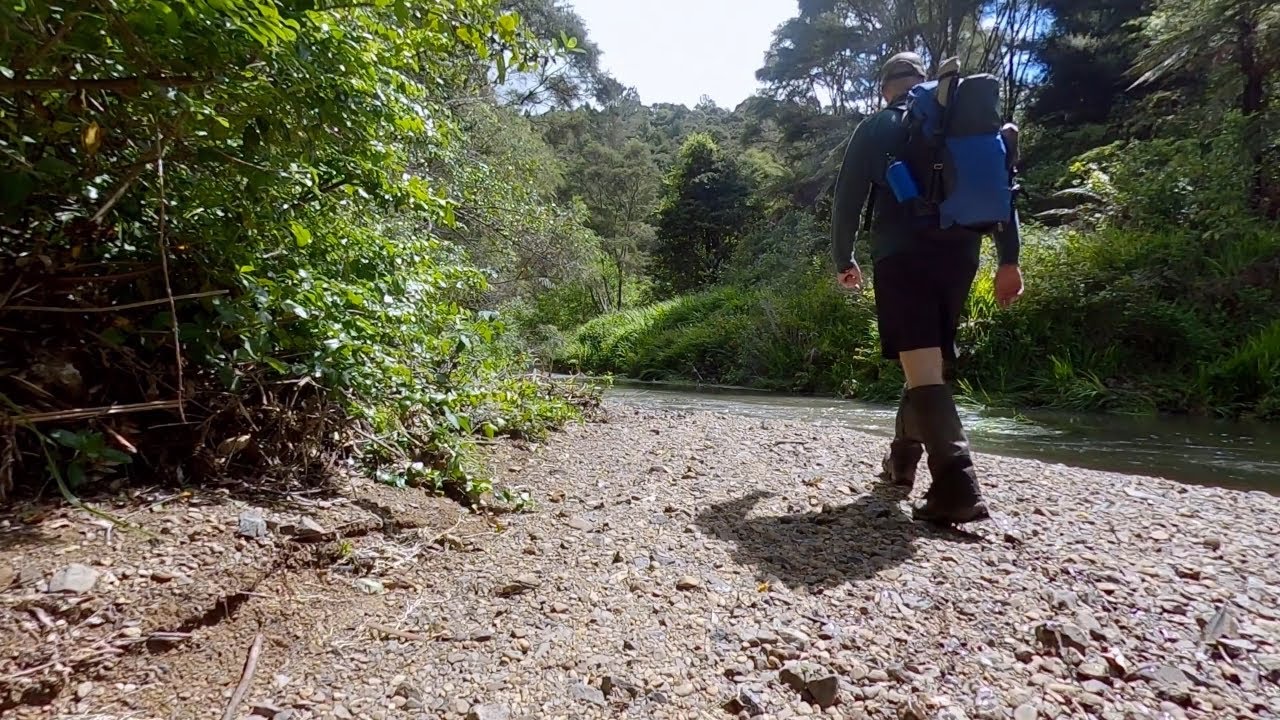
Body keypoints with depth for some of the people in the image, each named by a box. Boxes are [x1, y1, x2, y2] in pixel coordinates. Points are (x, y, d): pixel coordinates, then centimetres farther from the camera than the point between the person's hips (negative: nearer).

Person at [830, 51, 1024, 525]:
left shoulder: (875, 129, 10)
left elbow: (848, 199, 7)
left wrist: (844, 260, 19)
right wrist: (1009, 259, 9)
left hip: (901, 256, -4)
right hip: (959, 256, 5)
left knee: (922, 368, -13)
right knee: (929, 362, 17)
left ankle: (957, 487, -27)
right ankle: (900, 461, 27)